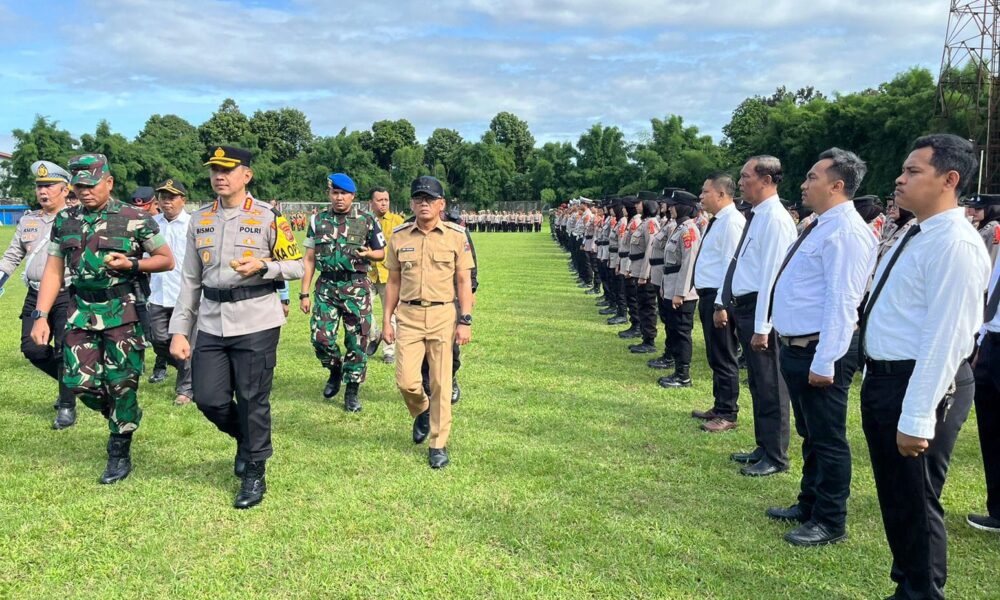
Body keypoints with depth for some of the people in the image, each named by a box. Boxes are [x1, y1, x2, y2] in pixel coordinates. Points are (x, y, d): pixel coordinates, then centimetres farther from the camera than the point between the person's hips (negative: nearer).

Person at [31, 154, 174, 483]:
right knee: (79, 381, 3)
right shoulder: (64, 221, 8)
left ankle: (120, 455, 17)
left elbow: (167, 260, 1)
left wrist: (131, 264, -16)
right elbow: (53, 270, 9)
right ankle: (126, 416, 33)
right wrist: (40, 316, 1)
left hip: (122, 313, -4)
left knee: (121, 384, 0)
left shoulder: (135, 219, -5)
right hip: (81, 313, 4)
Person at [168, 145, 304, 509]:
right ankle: (245, 439, 35)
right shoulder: (199, 219, 10)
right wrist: (179, 330, 8)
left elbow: (296, 266, 1)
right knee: (208, 398, 4)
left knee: (253, 401, 1)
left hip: (256, 323, -4)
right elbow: (190, 280, 12)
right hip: (211, 325, 5)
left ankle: (255, 473, 20)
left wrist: (262, 266, -19)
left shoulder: (268, 217, -4)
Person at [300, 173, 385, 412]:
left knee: (357, 341, 0)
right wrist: (304, 294, 5)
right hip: (327, 287, 2)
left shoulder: (367, 220, 3)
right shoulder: (318, 220, 9)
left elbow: (382, 253, 11)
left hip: (357, 287, -1)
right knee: (321, 337, -7)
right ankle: (335, 371, 24)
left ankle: (352, 392, 14)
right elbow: (309, 259, 10)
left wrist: (368, 253, -13)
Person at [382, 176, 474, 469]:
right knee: (405, 380, -3)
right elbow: (393, 282, 12)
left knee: (441, 383, 2)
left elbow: (464, 281, 1)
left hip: (443, 315, -2)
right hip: (408, 316, 2)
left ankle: (438, 445, 15)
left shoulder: (456, 235, 0)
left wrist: (465, 320, -5)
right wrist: (386, 320, 9)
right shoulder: (399, 236, 6)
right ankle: (422, 412, 31)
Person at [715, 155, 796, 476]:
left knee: (770, 386, 2)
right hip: (743, 306, 10)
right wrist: (723, 303, 19)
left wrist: (762, 326, -23)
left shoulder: (775, 220, -18)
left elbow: (772, 276, -22)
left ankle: (776, 457, 15)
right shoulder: (755, 216, 12)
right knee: (757, 383, 19)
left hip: (760, 310, -10)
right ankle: (764, 447, 32)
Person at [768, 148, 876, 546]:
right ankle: (809, 505, 37)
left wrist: (824, 362, -25)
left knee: (828, 439, 4)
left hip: (820, 351, -10)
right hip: (797, 347, 10)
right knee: (810, 434, 21)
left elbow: (842, 302, -23)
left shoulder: (846, 231, -18)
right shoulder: (820, 226, 13)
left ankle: (830, 523, 18)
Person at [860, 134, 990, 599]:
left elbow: (945, 337, -24)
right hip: (884, 379, 10)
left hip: (920, 386, -10)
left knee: (915, 503, 5)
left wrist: (917, 417, -24)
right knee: (893, 497, 22)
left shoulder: (955, 245, -19)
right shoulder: (916, 237, 12)